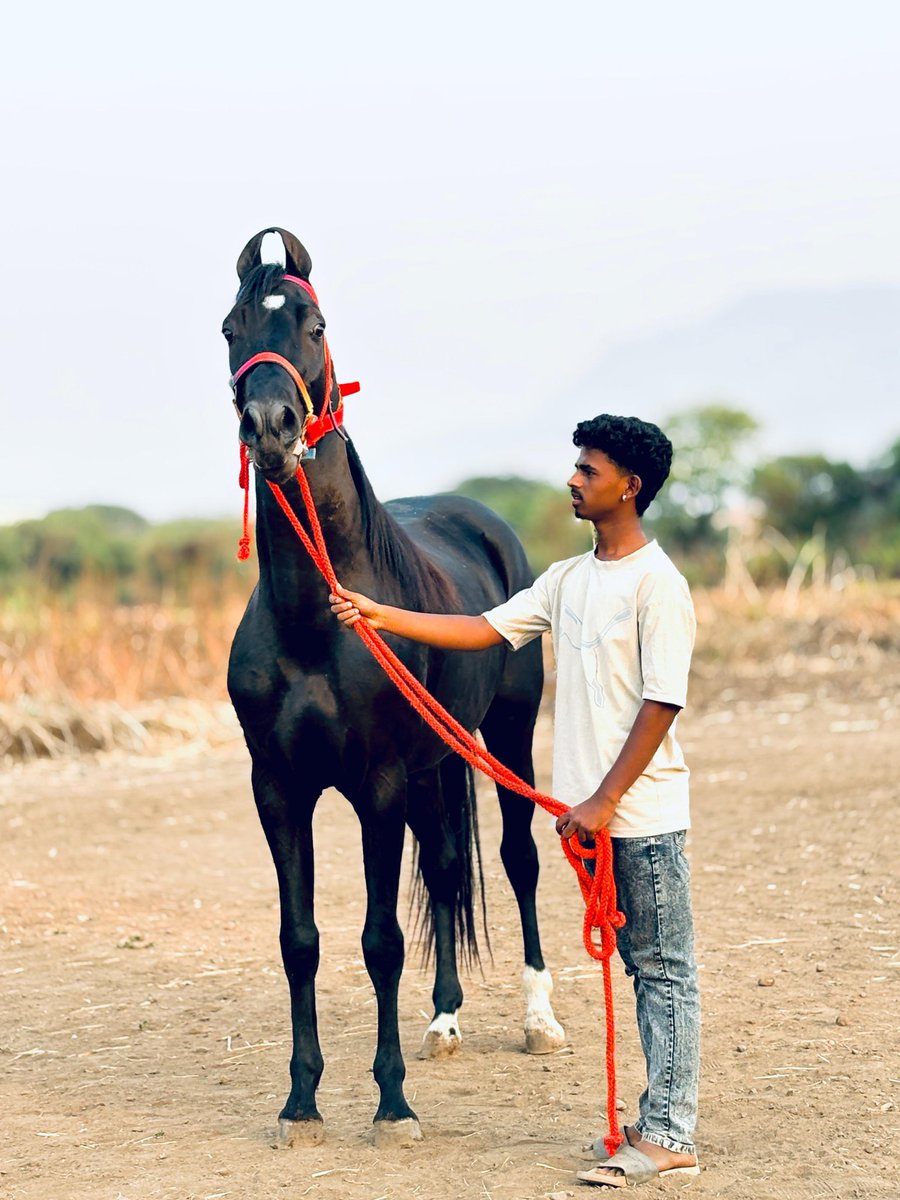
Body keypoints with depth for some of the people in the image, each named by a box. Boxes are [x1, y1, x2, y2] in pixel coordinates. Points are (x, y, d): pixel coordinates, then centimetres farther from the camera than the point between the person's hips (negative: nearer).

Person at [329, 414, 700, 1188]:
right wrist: (384, 618, 6)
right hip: (594, 811, 8)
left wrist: (606, 800, -18)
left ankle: (671, 1138, -2)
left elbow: (662, 703, -16)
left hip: (644, 816, -8)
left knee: (665, 970, -3)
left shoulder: (657, 584, -12)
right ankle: (657, 1118, 20)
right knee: (639, 965, 13)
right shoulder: (570, 580, 12)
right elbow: (487, 630, 14)